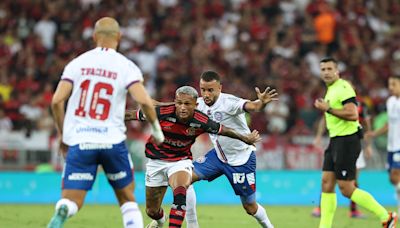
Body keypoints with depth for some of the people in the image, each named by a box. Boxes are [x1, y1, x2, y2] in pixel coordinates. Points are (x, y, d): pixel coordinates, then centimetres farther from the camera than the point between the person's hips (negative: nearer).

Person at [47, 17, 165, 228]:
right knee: (127, 199, 18)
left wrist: (63, 135, 13)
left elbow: (56, 101, -1)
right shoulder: (125, 66, -1)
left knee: (71, 202, -1)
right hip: (112, 140, 0)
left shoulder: (77, 63, 5)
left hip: (79, 141, 1)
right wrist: (156, 129, 5)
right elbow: (144, 102, -13)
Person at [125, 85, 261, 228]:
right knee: (152, 211, 10)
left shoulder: (201, 122, -20)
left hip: (181, 161, -1)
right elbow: (132, 115, -14)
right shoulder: (162, 113, -25)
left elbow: (223, 130, -2)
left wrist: (244, 138, 11)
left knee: (180, 193, -34)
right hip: (156, 161, 1)